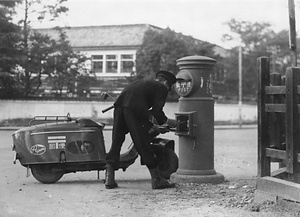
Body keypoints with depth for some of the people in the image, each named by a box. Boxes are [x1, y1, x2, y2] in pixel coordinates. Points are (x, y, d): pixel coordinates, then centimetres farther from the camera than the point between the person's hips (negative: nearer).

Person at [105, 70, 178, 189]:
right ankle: (157, 180, 9)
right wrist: (166, 121, 20)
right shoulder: (161, 88, 16)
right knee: (143, 143, 0)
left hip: (119, 104, 6)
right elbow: (157, 110, 2)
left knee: (116, 142, 11)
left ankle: (109, 179, 8)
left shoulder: (142, 82, 37)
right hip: (133, 108, -6)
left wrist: (150, 126, 43)